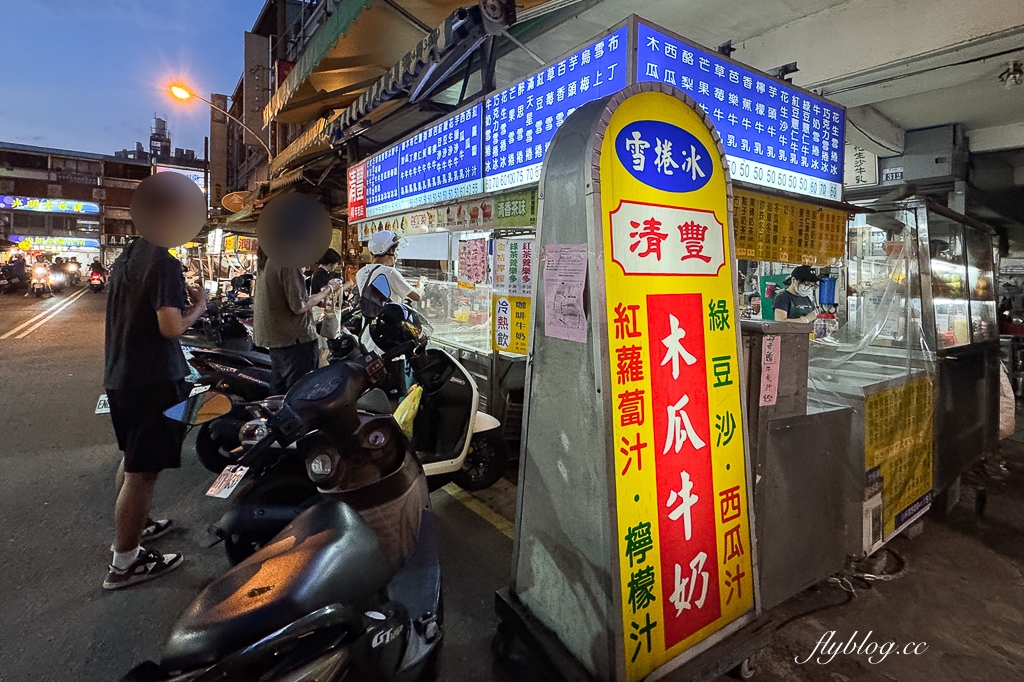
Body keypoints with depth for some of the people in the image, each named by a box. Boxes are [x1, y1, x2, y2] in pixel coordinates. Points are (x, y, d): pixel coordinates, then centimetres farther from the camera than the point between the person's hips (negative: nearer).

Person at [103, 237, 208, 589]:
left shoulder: (124, 259, 9)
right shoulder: (164, 263, -20)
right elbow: (170, 327, -25)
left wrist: (179, 298, 14)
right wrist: (198, 306, -9)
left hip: (119, 376, 10)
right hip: (154, 380, -10)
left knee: (133, 458, 25)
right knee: (144, 470, 0)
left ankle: (133, 525, 42)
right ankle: (125, 563, 11)